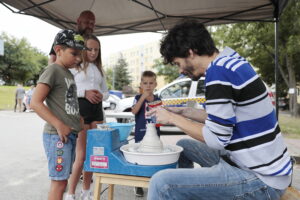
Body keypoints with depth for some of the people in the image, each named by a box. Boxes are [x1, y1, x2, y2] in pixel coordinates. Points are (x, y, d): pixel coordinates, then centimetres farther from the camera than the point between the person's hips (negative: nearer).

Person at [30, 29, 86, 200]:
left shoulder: (69, 74, 15)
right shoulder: (52, 71, -11)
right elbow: (35, 103, -18)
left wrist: (79, 123, 11)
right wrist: (59, 125, -22)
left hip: (70, 134, 8)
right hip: (57, 135, -8)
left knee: (63, 180, 15)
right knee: (59, 181, -3)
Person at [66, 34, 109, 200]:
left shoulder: (99, 69, 18)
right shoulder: (75, 66, -1)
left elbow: (106, 91, 20)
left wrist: (102, 96, -3)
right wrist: (84, 92, -20)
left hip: (97, 109, 6)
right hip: (80, 108, -6)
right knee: (81, 155, -6)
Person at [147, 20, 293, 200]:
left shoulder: (218, 70, -20)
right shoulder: (231, 63, 7)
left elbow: (217, 139, -21)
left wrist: (173, 118, -9)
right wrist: (183, 112, 12)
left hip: (261, 180, -10)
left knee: (162, 183, -20)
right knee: (183, 146, 23)